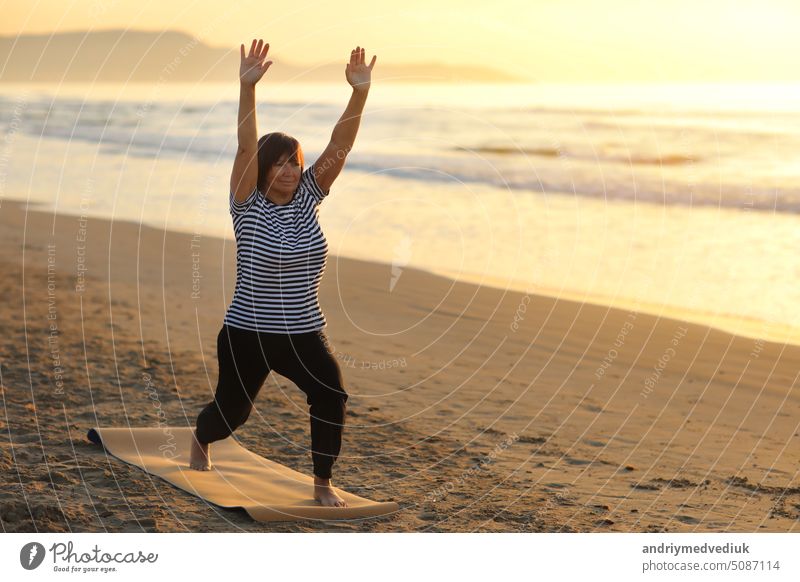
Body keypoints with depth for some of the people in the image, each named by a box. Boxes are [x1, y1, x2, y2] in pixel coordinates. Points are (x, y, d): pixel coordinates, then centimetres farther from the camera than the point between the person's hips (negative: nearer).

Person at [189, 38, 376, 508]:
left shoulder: (307, 199, 0)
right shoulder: (248, 206, -9)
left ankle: (323, 484, -5)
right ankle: (200, 441, 50)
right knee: (233, 411, 13)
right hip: (248, 333, -2)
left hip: (304, 335, 3)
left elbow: (340, 145, -10)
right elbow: (246, 147, -24)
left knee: (332, 396, -21)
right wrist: (248, 87, -37)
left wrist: (360, 92, -23)